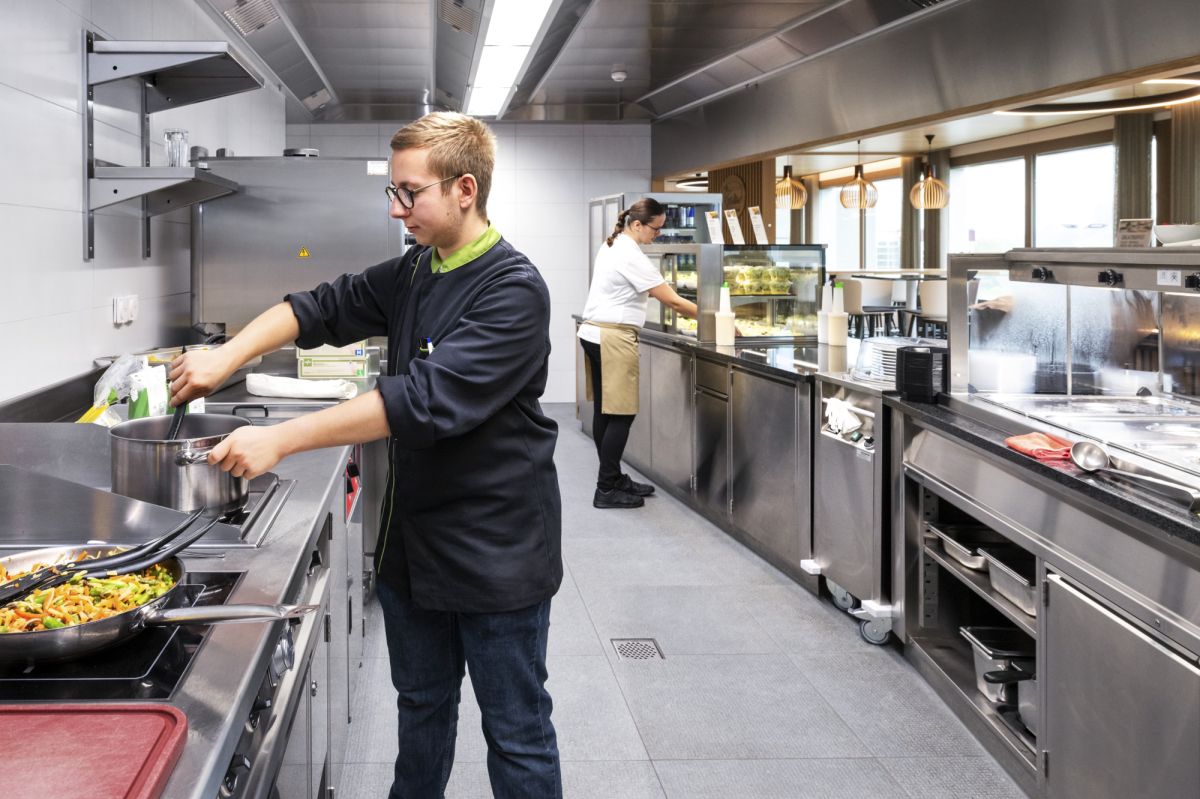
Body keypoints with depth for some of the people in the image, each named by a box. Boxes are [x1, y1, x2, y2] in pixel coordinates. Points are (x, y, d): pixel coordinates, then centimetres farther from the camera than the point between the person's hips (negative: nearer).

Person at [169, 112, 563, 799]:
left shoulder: (514, 291, -21)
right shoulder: (413, 275, 7)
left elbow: (429, 399, -30)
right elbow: (324, 308, 11)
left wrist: (280, 440, -31)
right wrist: (228, 356, -8)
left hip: (495, 553, -8)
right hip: (415, 536, 8)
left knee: (516, 732, 5)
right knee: (421, 705, 22)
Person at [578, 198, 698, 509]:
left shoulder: (611, 246, 12)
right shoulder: (632, 258, -18)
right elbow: (673, 301, -17)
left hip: (594, 332, 10)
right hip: (614, 338, -10)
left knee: (604, 411, 12)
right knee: (621, 414, -6)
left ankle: (613, 479, 19)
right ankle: (607, 490, -3)